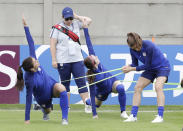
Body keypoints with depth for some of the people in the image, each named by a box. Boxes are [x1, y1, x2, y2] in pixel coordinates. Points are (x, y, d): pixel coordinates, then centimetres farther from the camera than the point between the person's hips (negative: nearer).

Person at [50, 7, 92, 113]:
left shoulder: (76, 24, 10)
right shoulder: (57, 28, 0)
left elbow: (89, 20, 9)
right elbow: (53, 44, -3)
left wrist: (77, 17, 3)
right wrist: (54, 60, -9)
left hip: (77, 60, 2)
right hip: (63, 61, -2)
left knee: (82, 82, -6)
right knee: (65, 84, 6)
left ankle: (87, 105, -11)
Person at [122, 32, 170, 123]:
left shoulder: (149, 47, -33)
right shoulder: (133, 50, -13)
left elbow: (147, 66, -27)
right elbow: (135, 64, -4)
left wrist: (131, 69, -28)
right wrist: (128, 67, -26)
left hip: (162, 67, -7)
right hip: (151, 69, 7)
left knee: (158, 87, -28)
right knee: (137, 87, -4)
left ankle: (160, 116, -29)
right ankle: (133, 116, -1)